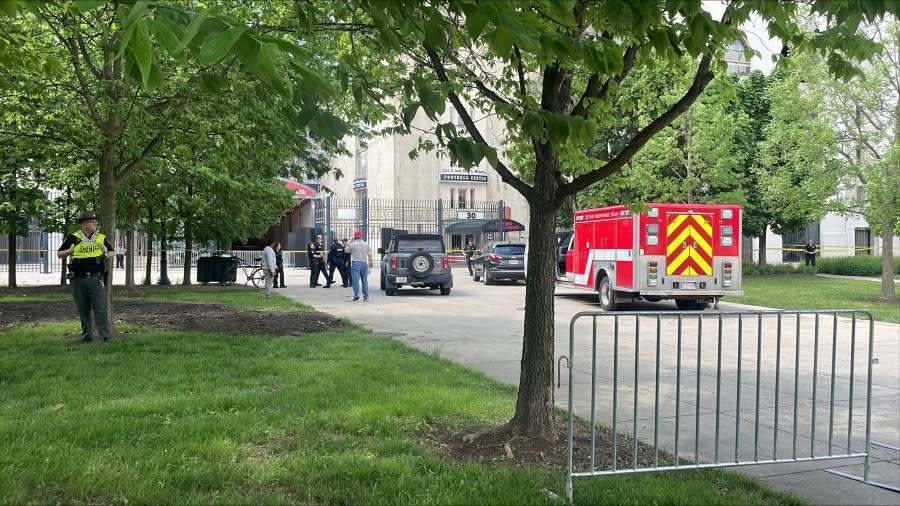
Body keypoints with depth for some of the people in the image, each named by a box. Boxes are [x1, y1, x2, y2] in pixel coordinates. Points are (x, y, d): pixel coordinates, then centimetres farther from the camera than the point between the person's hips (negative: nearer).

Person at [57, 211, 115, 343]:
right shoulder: (73, 238, 4)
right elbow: (59, 254, 9)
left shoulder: (102, 238, 8)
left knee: (100, 308, -5)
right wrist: (69, 251, -12)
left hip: (96, 278, -1)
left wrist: (107, 253, -6)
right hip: (78, 279, 1)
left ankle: (105, 336, -4)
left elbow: (113, 253, 17)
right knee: (83, 310, 8)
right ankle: (87, 335, 18)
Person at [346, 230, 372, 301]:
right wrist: (370, 262, 13)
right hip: (364, 263, 4)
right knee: (365, 281, 10)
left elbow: (346, 250, 10)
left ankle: (356, 295, -16)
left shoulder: (352, 244, -6)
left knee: (355, 280, -6)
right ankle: (366, 297, 12)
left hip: (355, 263, -4)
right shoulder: (366, 244, 4)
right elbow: (369, 254, 4)